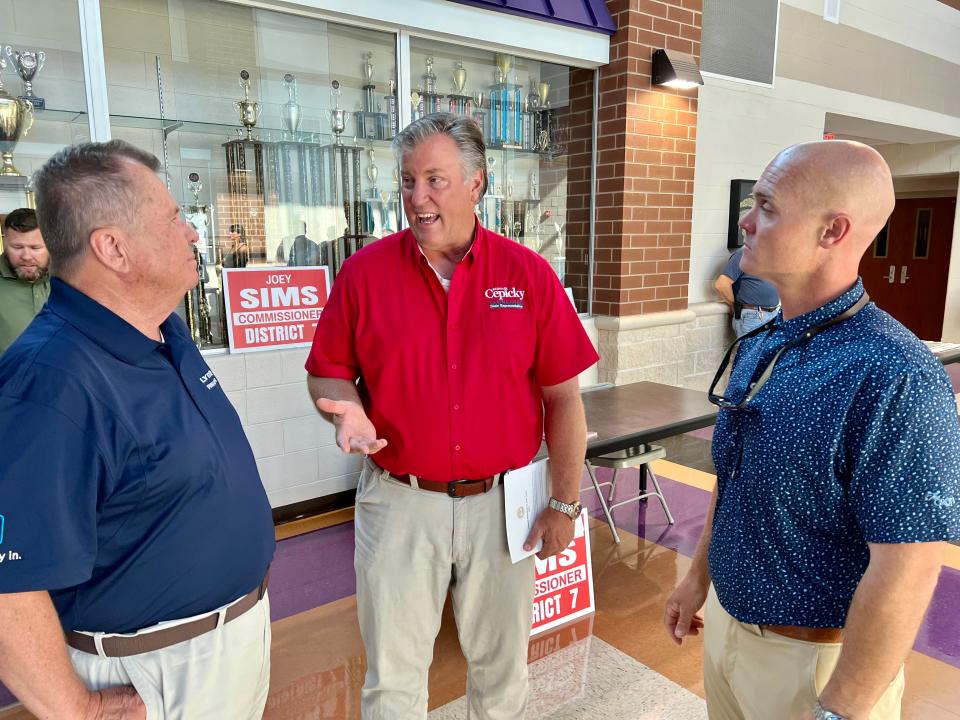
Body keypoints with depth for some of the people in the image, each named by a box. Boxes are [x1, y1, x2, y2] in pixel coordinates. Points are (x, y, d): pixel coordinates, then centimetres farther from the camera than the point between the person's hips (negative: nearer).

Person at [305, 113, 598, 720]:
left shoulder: (528, 273, -5)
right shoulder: (365, 270, -5)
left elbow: (563, 397, -2)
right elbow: (327, 371, 4)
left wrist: (566, 502, -1)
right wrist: (348, 409, -18)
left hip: (501, 502, 1)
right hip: (400, 503, 0)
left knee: (502, 667, 21)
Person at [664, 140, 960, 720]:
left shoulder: (895, 380, -27)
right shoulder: (756, 347, -1)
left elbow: (906, 575, -25)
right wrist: (699, 576, 14)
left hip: (816, 662, -7)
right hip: (726, 623, 7)